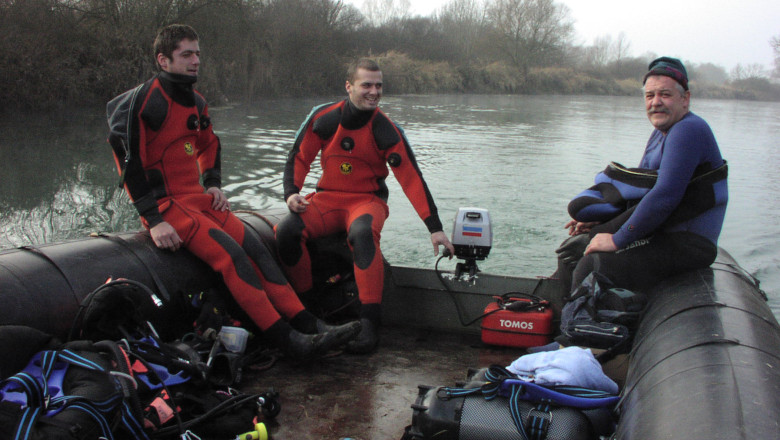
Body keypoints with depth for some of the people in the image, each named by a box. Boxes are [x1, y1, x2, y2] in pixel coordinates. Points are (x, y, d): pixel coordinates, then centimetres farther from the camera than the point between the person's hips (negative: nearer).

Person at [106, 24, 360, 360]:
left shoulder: (195, 102, 14)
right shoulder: (148, 98, -12)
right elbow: (128, 158, -16)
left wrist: (213, 184, 13)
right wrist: (153, 220, -21)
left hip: (199, 198, 8)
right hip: (166, 204, -8)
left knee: (255, 248, -9)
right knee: (230, 253, -25)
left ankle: (309, 326, -12)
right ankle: (286, 339, -24)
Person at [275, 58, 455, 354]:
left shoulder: (386, 130, -9)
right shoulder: (323, 118, -3)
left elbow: (411, 178, -10)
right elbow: (299, 158, 8)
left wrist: (434, 228, -13)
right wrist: (292, 193, -10)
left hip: (368, 200, -2)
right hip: (327, 198, 3)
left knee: (362, 233, -38)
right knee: (287, 230, -26)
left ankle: (369, 321, -31)